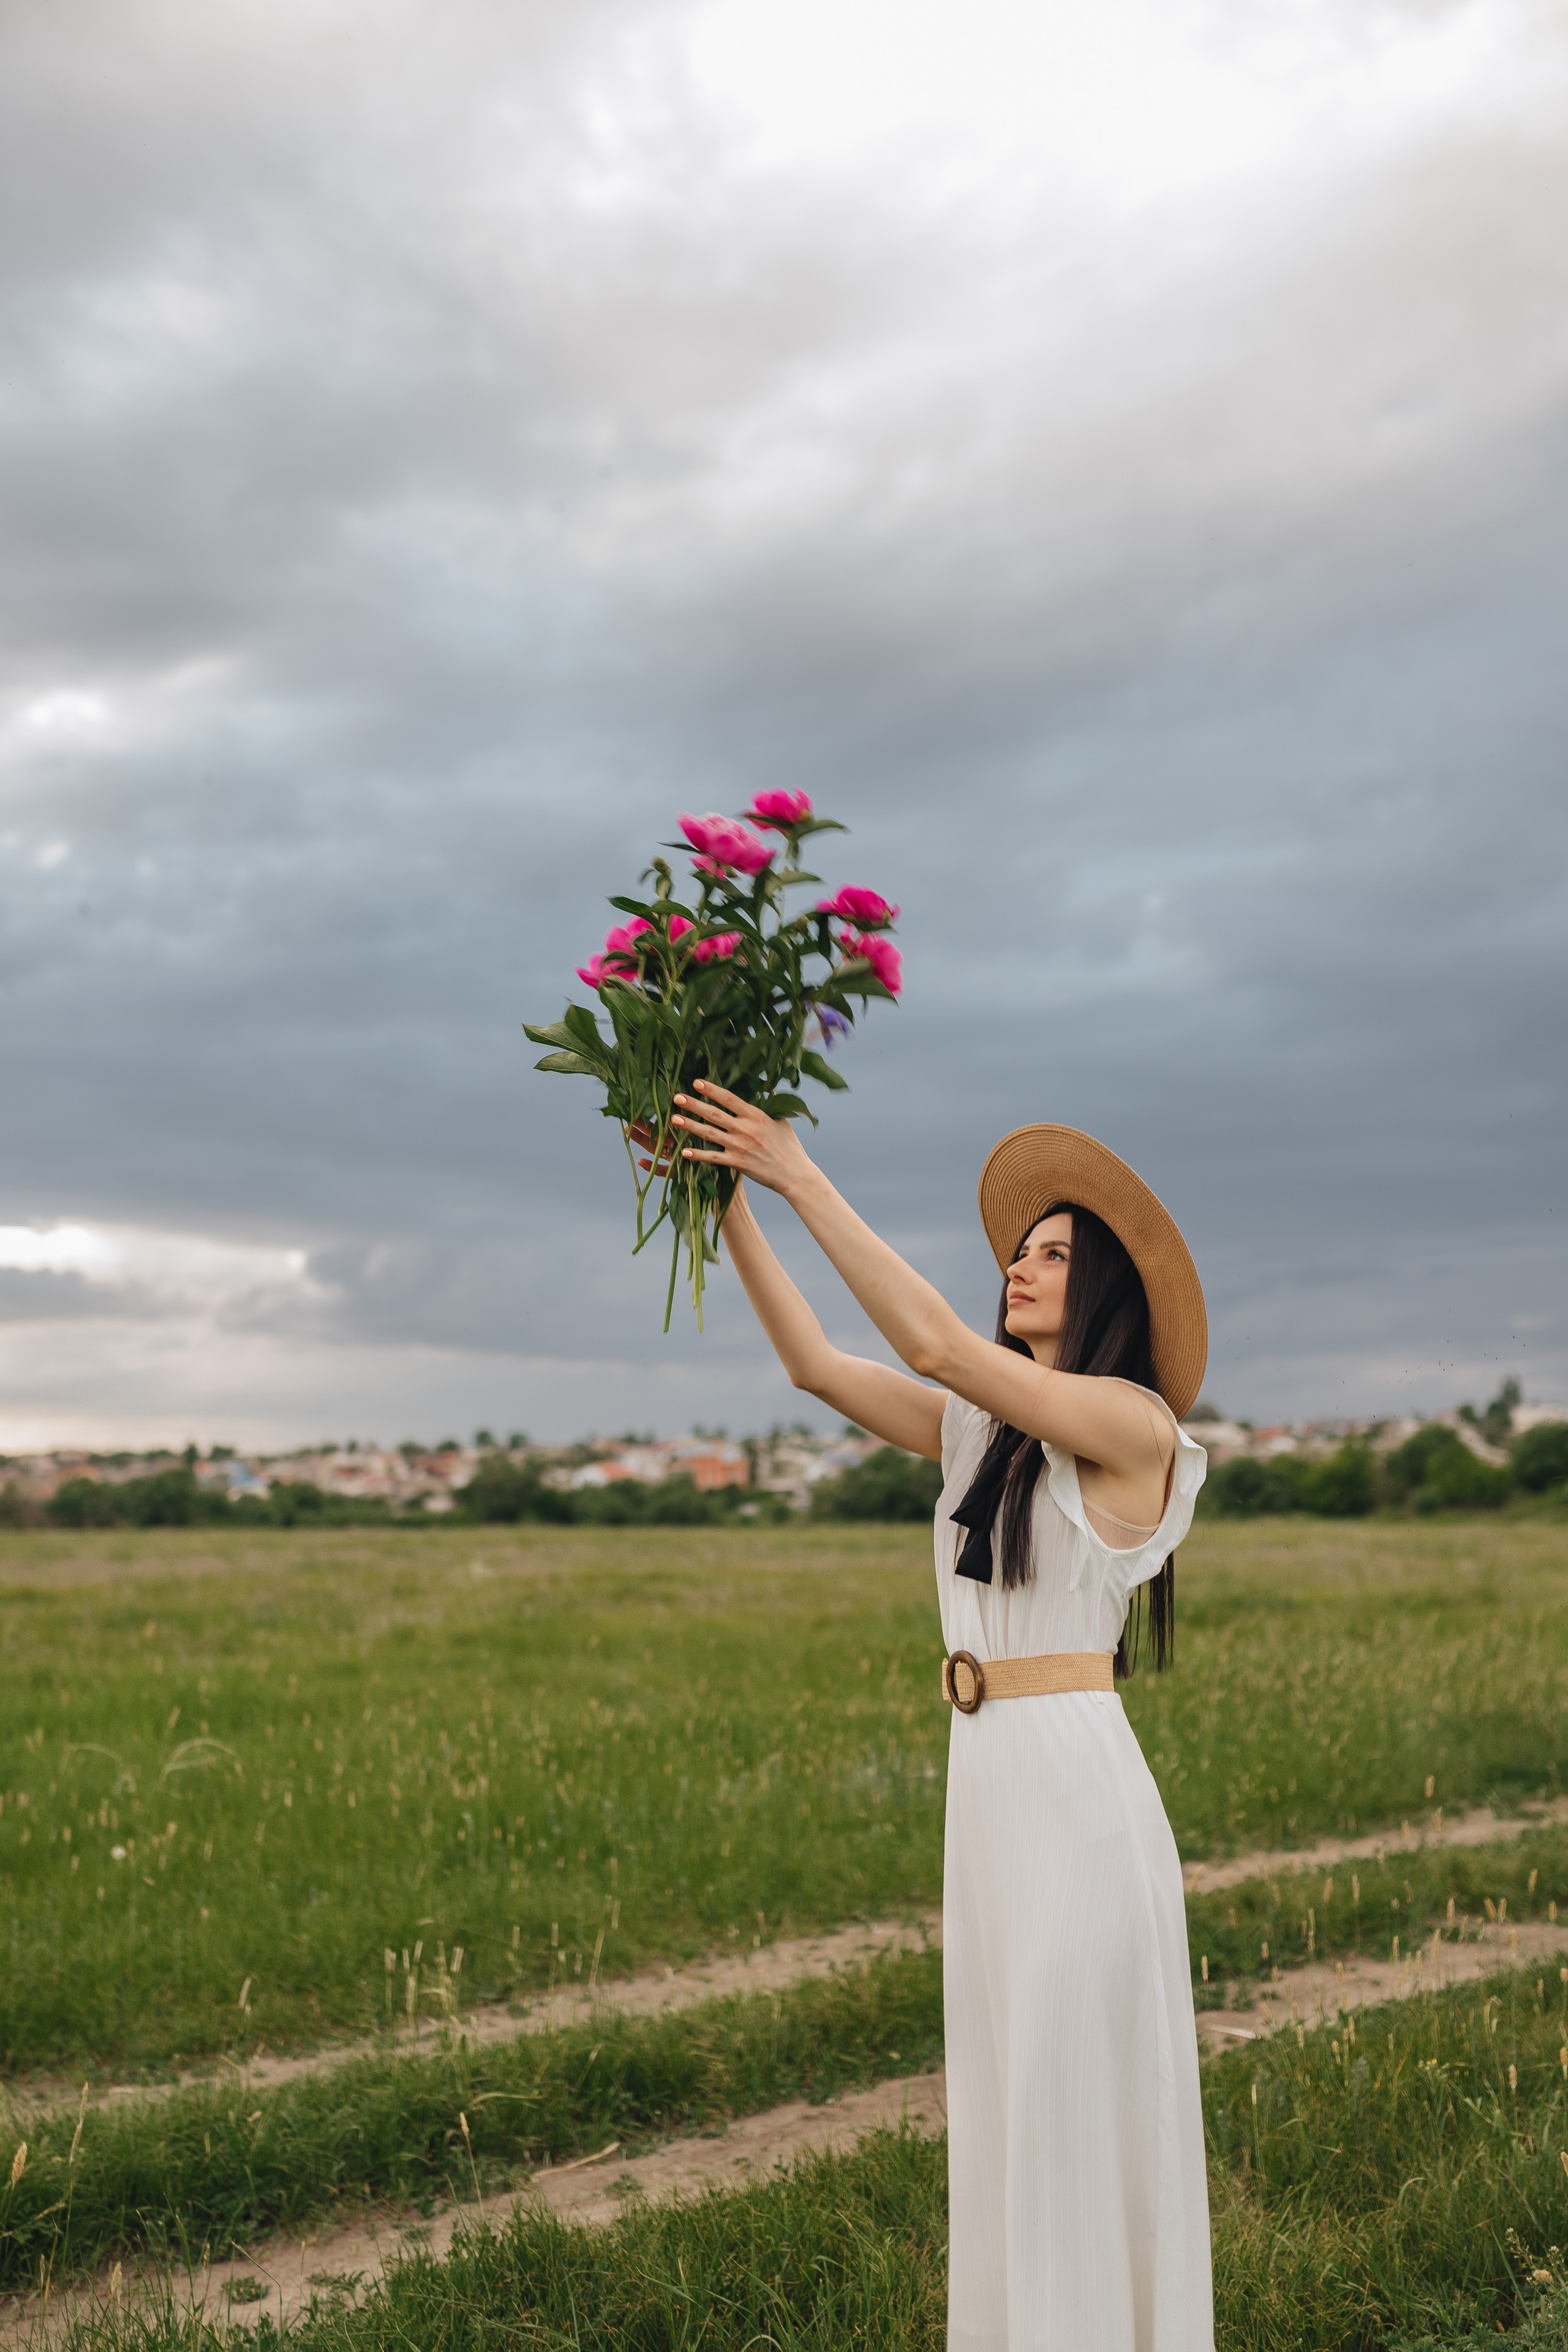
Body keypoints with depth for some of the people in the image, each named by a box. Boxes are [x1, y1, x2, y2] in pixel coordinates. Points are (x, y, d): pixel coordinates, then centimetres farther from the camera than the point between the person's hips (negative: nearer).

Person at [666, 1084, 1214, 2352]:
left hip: (1077, 1793, -8)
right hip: (992, 1791, 8)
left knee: (1080, 2127, 1)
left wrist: (804, 1177, -19)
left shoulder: (1134, 1425, -11)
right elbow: (817, 1363, 8)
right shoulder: (991, 1431, 12)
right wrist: (731, 1202, -1)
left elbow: (935, 1345, -21)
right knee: (1016, 2125, 16)